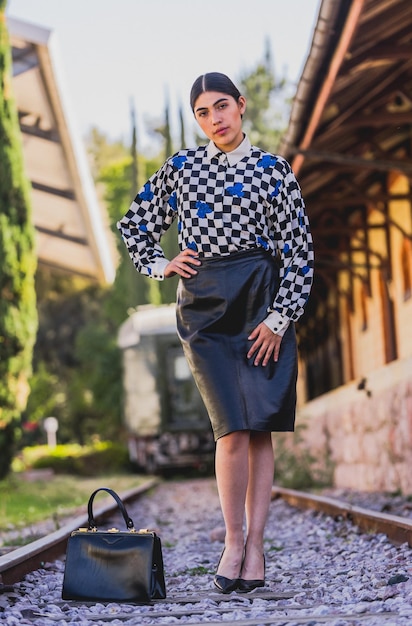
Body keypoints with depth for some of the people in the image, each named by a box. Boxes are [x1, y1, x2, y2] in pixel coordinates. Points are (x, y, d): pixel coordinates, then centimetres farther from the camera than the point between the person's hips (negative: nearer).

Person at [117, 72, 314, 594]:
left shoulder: (274, 171, 6)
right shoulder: (181, 167, 10)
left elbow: (299, 250, 2)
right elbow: (134, 223, 22)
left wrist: (279, 317, -5)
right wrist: (158, 265, 6)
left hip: (262, 302, 0)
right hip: (203, 306, 0)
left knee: (261, 429, -1)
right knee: (234, 427, -11)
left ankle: (254, 543, 6)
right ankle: (235, 541, 2)